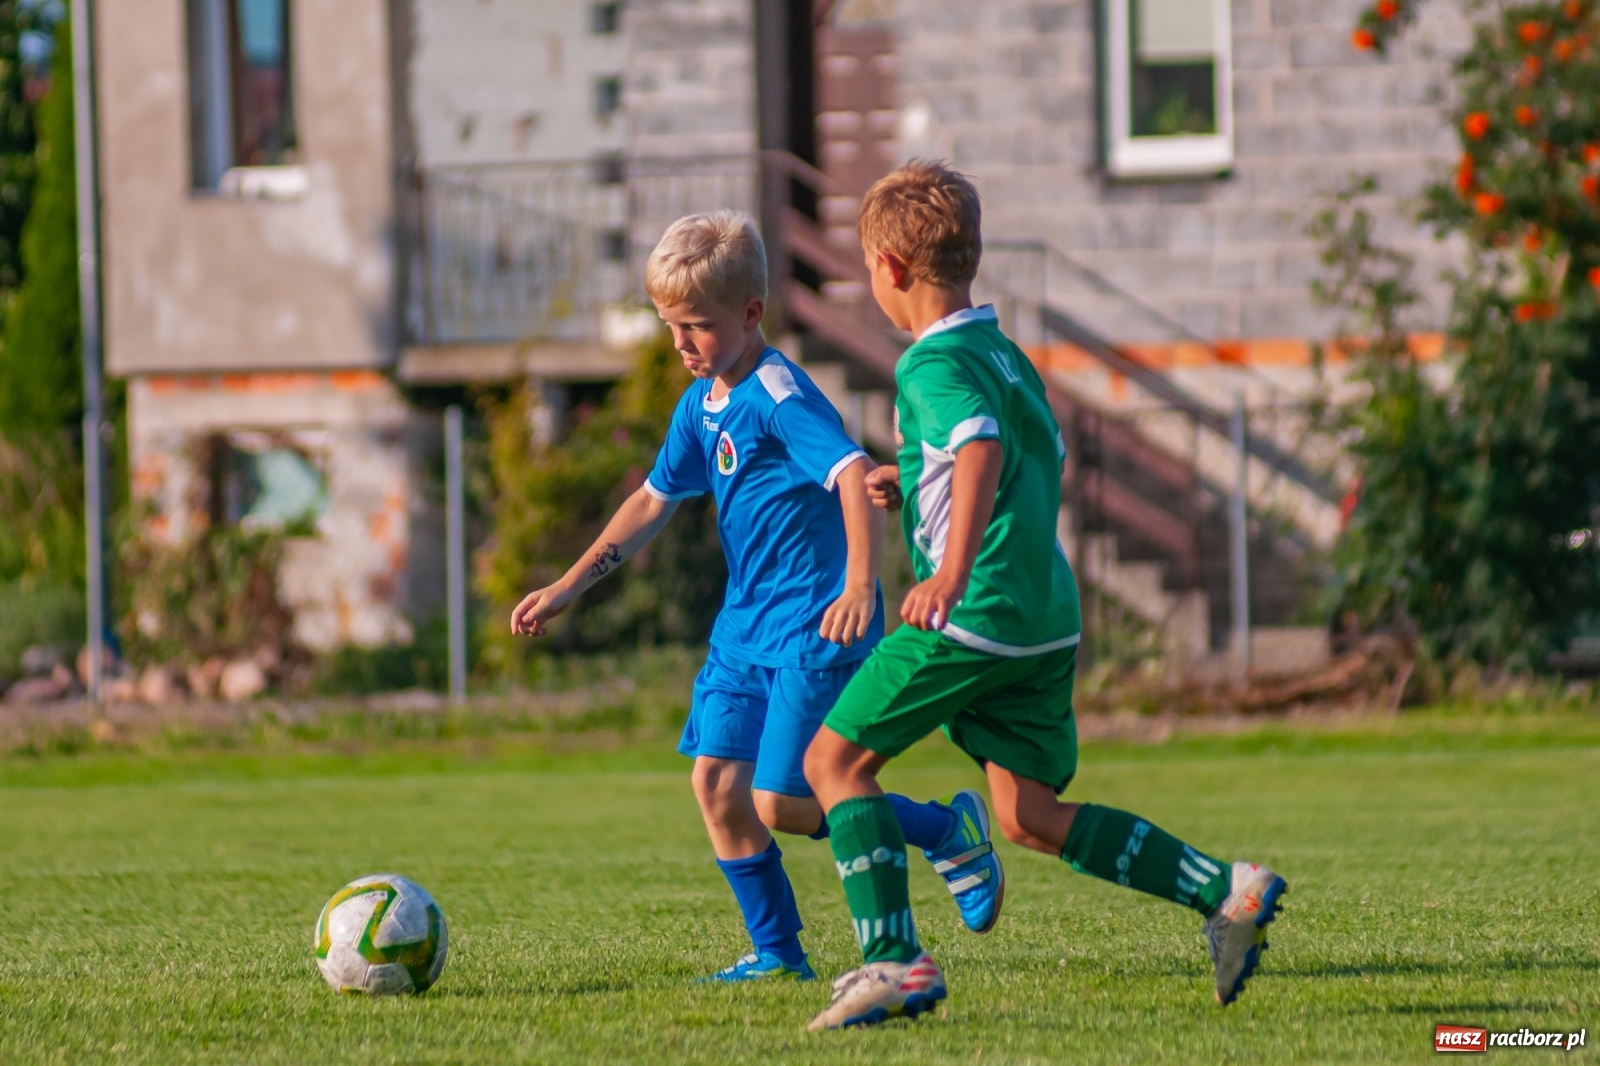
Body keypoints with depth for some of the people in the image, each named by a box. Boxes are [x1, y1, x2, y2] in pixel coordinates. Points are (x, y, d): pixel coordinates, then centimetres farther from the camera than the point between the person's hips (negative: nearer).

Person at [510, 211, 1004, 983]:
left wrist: (860, 586, -42)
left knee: (778, 804, -12)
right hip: (745, 624, 9)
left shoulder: (780, 396, -17)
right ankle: (777, 953, 13)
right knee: (715, 782, 2)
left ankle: (950, 831, 6)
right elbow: (653, 501, 22)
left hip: (813, 629, -9)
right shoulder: (701, 405, 11)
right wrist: (567, 589, 20)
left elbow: (855, 477, -29)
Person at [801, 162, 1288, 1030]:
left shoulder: (934, 364, -9)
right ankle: (1225, 893, 1)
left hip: (974, 616, -9)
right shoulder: (1006, 353, 18)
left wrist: (952, 573, -39)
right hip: (1047, 616, 9)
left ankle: (894, 962, -6)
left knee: (836, 760, 2)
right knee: (1031, 817, 11)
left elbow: (982, 449, -28)